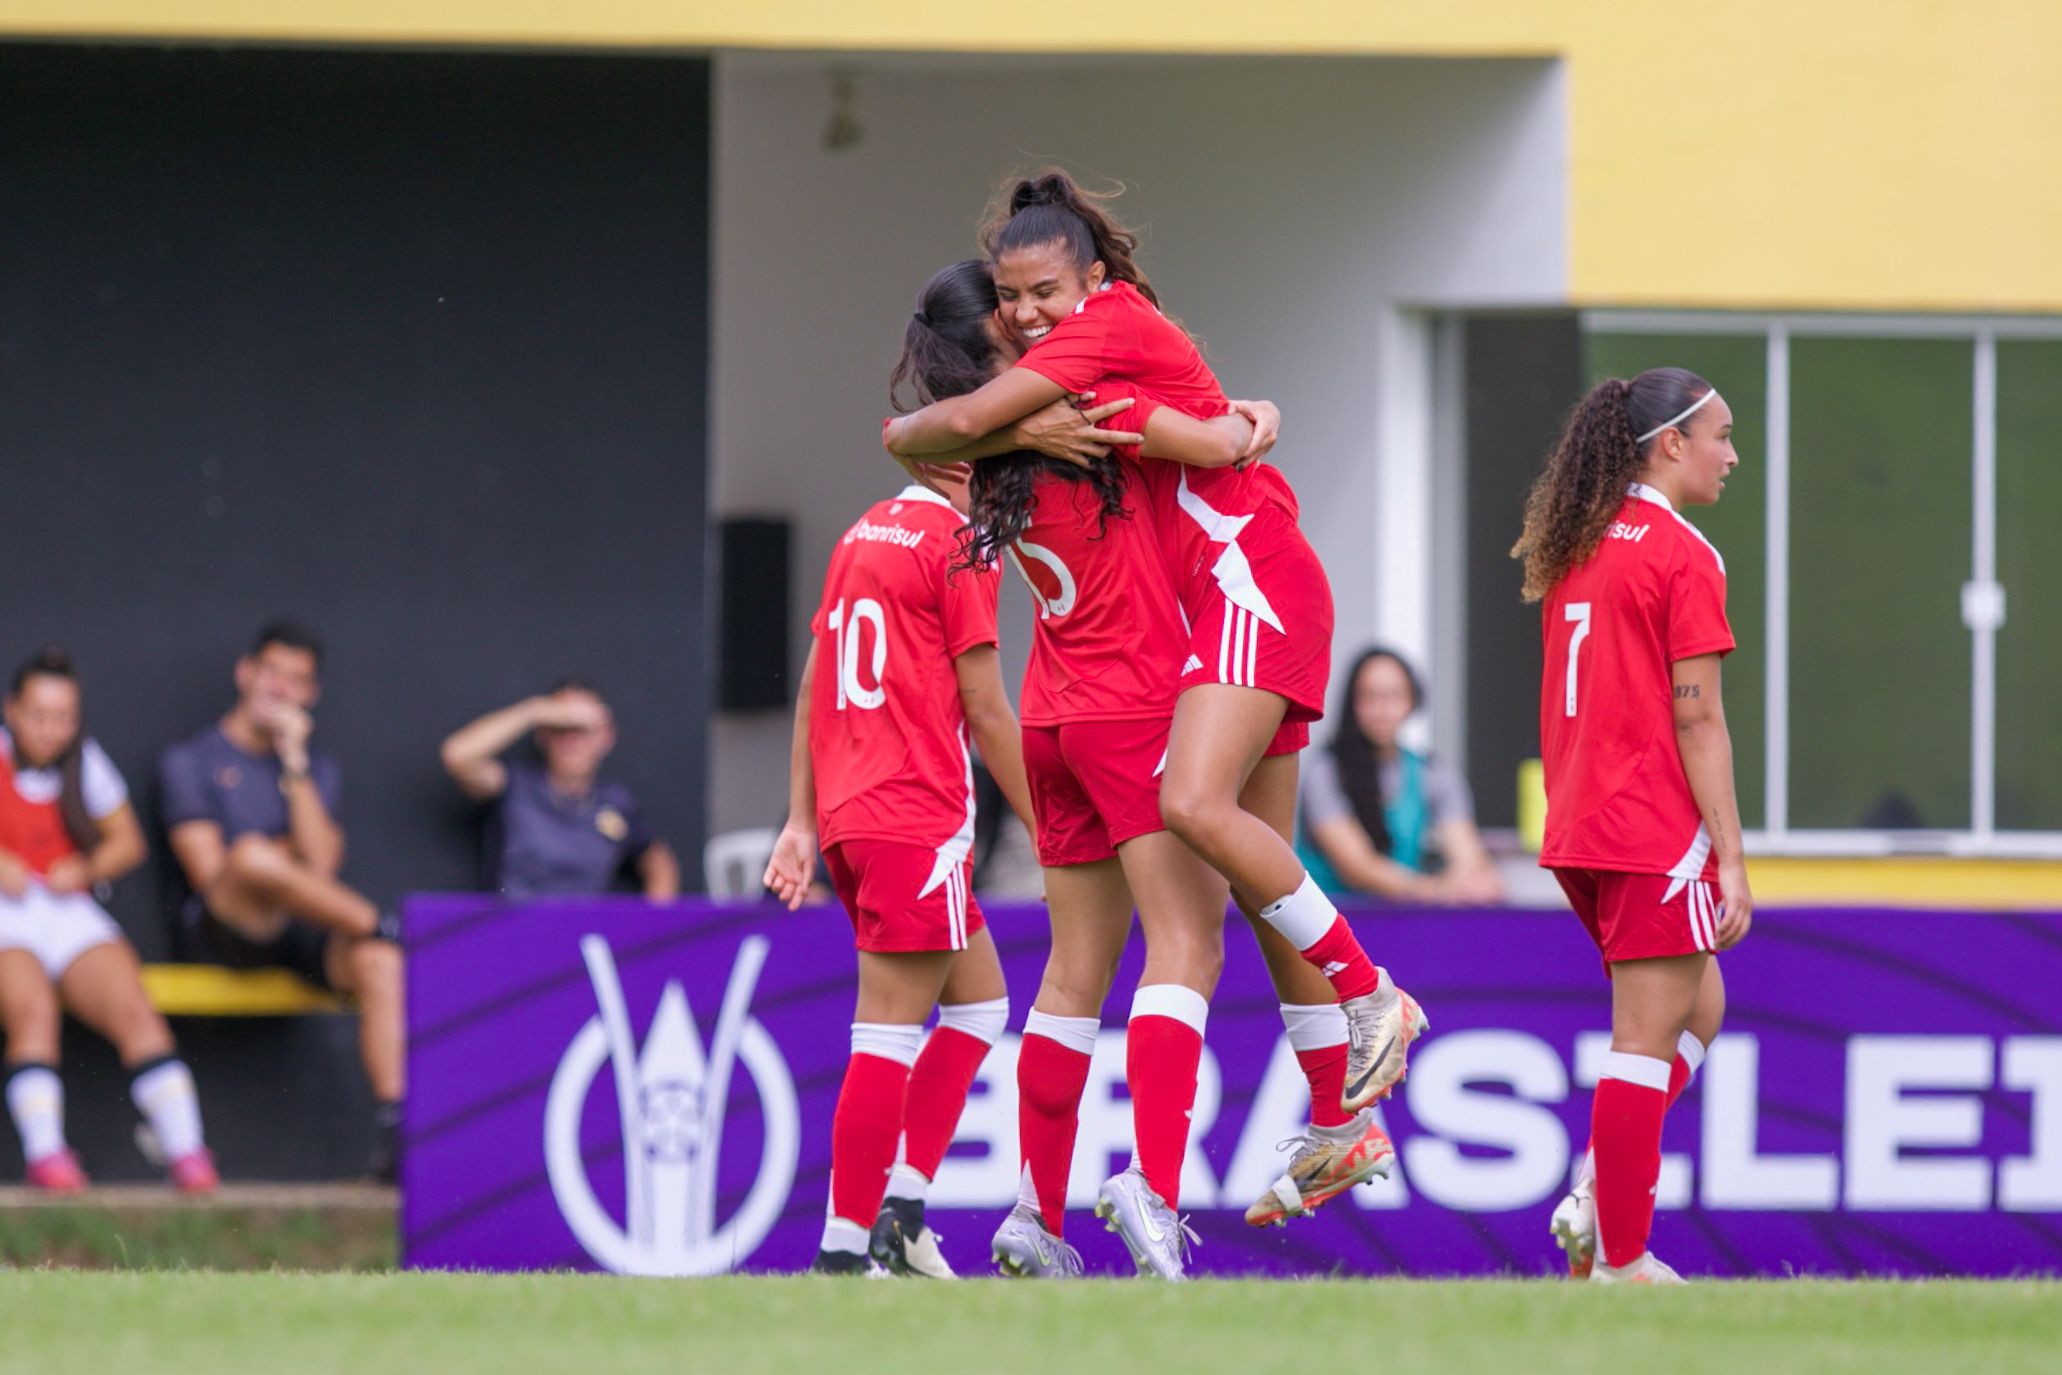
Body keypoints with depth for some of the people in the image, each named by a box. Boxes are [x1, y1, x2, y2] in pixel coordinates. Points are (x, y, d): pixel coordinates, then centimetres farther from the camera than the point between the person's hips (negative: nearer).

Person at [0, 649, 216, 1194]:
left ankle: (186, 1149, -27)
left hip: (70, 915, 3)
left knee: (133, 1008, -22)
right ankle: (44, 1153, -39)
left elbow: (128, 841, 19)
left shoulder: (85, 763, 14)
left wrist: (86, 869, -2)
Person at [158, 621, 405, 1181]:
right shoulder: (191, 760, 12)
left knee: (379, 962, -33)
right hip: (230, 927, -3)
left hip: (304, 932, 3)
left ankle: (394, 1130, -40)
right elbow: (210, 872, 0)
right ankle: (382, 924, -25)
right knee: (253, 854, -40)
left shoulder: (318, 769, 23)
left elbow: (320, 865, 3)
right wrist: (286, 853, 4)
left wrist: (294, 763, 1)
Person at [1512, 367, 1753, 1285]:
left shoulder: (1572, 551, 13)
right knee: (1647, 1039, -3)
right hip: (1656, 830, -8)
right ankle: (1621, 1260, -1)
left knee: (1698, 1008, 21)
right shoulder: (1684, 555, -11)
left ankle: (1601, 1192, 7)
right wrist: (1731, 858, -13)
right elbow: (1695, 714, -15)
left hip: (1577, 830, 8)